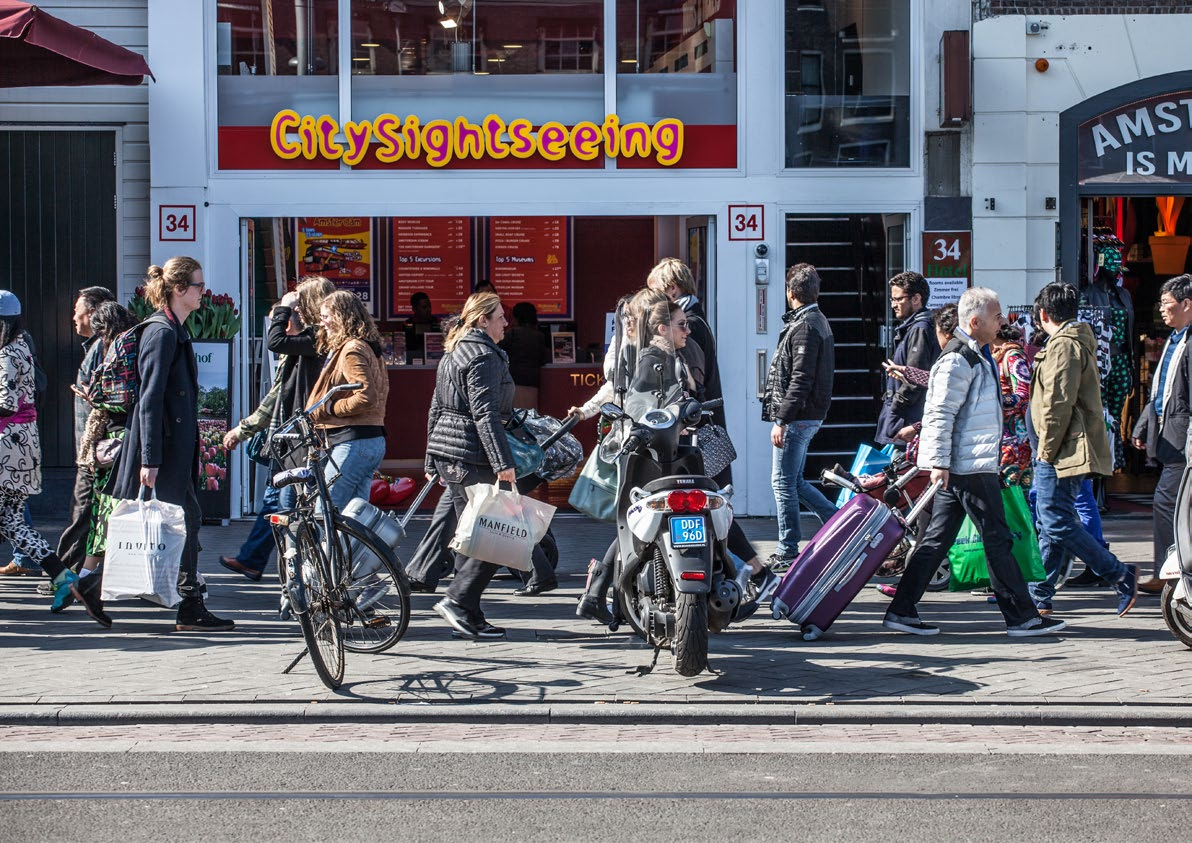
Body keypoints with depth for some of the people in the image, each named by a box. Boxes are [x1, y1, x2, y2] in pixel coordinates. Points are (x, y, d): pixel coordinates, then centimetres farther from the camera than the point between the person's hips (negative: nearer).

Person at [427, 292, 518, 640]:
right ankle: (457, 600, -12)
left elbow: (436, 409, 22)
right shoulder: (484, 356, -11)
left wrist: (432, 461, 26)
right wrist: (503, 462, -22)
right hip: (472, 455, -10)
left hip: (446, 453, 10)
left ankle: (469, 616, 13)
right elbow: (485, 413, -19)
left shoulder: (453, 354, 19)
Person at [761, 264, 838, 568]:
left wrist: (782, 420, -21)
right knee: (794, 481, 17)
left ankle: (787, 554, 1)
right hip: (808, 417, 10)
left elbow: (801, 380, -21)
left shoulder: (804, 326, -15)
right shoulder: (818, 321, 17)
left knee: (784, 482, -4)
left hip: (797, 418, -10)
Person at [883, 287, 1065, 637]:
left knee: (936, 539, 8)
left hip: (960, 466, 10)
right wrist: (939, 462, -21)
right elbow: (940, 413, -19)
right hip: (970, 467, -10)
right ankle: (1022, 616, 4)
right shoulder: (958, 360, -15)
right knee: (997, 539, -3)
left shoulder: (978, 356, 18)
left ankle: (901, 611, 9)